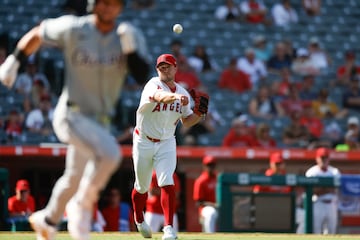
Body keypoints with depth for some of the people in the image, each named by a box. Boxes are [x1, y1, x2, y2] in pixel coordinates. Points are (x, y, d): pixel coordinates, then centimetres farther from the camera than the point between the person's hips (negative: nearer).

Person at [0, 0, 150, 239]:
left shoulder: (131, 36, -5)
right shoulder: (73, 29, -13)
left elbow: (142, 75, -13)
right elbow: (38, 33, 3)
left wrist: (130, 48, -27)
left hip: (100, 120, 6)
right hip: (71, 115, -6)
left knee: (74, 179, 22)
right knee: (109, 153, -29)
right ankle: (82, 205, -7)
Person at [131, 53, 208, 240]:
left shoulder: (183, 93, 1)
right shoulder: (153, 85, -16)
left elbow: (186, 122, 11)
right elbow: (159, 96, -41)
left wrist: (199, 113, -10)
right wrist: (175, 97, -62)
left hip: (167, 144, 2)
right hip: (144, 142, -2)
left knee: (167, 183, -17)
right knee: (142, 187, 12)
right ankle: (139, 220, 38)